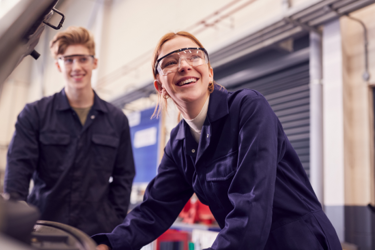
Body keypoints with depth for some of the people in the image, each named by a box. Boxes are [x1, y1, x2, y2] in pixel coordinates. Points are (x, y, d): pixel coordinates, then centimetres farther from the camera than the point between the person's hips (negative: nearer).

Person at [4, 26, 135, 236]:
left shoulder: (117, 119, 8)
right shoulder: (35, 114, 3)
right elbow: (18, 168, -4)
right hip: (41, 229, -1)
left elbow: (123, 177, 9)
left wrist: (114, 224, 0)